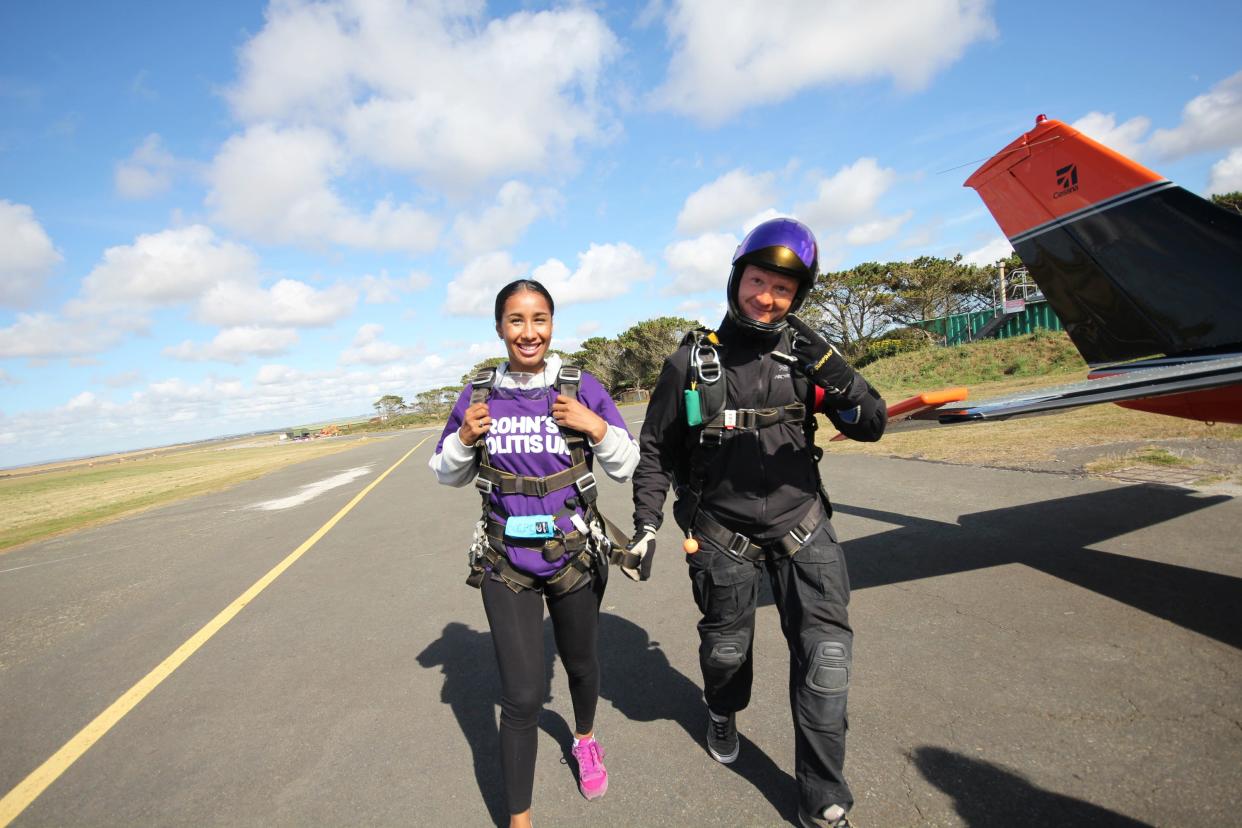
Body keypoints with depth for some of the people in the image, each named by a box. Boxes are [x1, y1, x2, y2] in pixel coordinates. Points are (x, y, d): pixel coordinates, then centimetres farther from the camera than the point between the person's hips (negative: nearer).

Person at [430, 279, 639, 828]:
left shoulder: (581, 389, -8)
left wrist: (598, 428, -22)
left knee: (580, 663, 23)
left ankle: (585, 739, 57)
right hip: (506, 562, 0)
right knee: (522, 697, -2)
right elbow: (447, 474, 7)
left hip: (575, 555, 1)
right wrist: (464, 439, -13)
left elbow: (625, 467, -4)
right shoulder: (479, 394, -3)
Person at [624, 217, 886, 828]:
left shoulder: (803, 353, -3)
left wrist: (830, 370, -26)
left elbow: (871, 427, -8)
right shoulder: (692, 361, -7)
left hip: (801, 523, 1)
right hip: (723, 535, 0)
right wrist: (645, 526, -3)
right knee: (724, 646, 17)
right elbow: (656, 449, 0)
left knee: (825, 651, -6)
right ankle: (723, 713, 53)